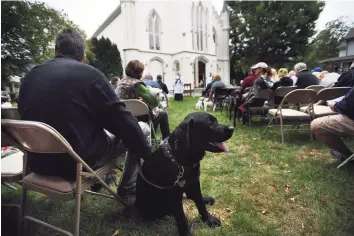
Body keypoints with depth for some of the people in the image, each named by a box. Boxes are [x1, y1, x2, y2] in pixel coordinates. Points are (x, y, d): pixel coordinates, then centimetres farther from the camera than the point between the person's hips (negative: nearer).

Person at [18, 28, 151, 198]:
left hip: (38, 162, 7)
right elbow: (122, 121, -14)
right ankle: (126, 185, 25)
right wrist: (148, 152, -3)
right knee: (136, 130, 8)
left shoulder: (30, 76, 6)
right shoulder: (90, 74, -12)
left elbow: (29, 118, 18)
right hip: (77, 161, -7)